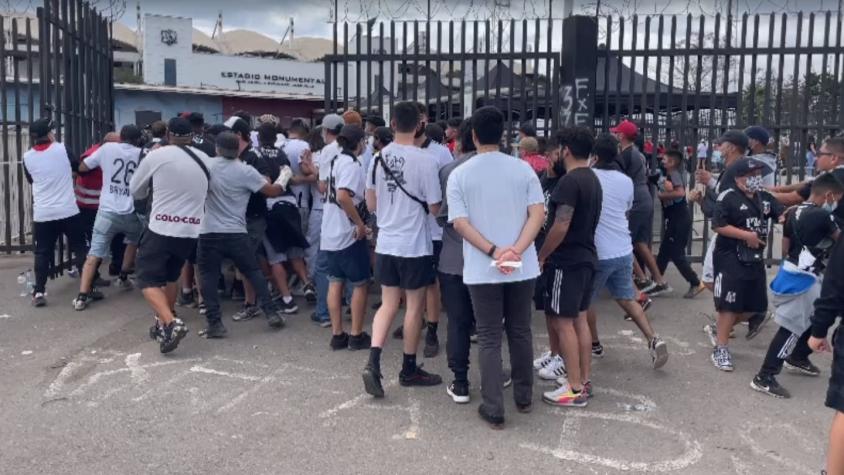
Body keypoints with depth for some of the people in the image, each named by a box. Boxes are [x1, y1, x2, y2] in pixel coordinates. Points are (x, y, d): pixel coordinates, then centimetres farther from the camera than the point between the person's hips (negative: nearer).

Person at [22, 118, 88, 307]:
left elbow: (31, 180, 16)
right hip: (68, 211, -2)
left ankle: (39, 292, 7)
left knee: (42, 253, 10)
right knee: (80, 249, 8)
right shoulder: (62, 149, -6)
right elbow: (79, 168, 9)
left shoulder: (27, 157, 0)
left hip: (42, 214, 2)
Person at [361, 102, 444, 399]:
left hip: (386, 244, 5)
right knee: (414, 306, 10)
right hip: (415, 246, -5)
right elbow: (435, 208, -10)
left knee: (388, 305, 14)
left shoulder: (378, 158, 1)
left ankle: (373, 363, 0)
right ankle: (409, 370, 22)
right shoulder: (425, 161, -15)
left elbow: (371, 204, 8)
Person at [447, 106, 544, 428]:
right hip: (522, 267, 2)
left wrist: (493, 252, -15)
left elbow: (460, 223, -11)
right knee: (520, 332, 17)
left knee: (489, 339, 6)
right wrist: (516, 251, -15)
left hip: (482, 270, -2)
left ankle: (493, 410, 9)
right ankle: (524, 397, 31)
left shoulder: (458, 175, -2)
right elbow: (538, 214, -7)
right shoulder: (523, 169, 2)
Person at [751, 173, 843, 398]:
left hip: (792, 272, 9)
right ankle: (765, 377, -5)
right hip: (802, 279, -9)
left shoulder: (793, 213, 7)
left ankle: (798, 358, 41)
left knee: (816, 318, 25)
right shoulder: (822, 217, -17)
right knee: (791, 328, -6)